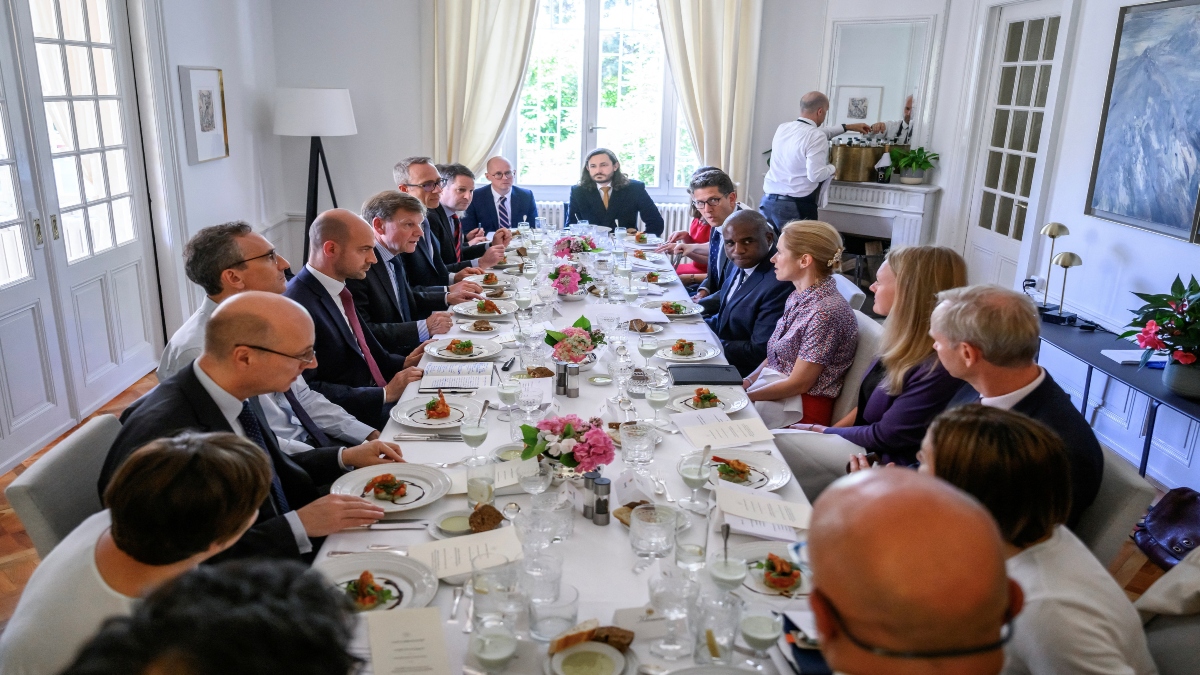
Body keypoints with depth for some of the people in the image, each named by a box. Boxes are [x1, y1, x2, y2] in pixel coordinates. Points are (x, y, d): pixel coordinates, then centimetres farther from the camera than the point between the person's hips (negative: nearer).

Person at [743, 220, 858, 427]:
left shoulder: (826, 312, -22)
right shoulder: (799, 296, 7)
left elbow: (798, 383, -19)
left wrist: (744, 396, -14)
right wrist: (746, 382, -1)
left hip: (800, 409, -8)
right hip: (774, 391, 8)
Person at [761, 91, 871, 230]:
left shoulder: (783, 128, 11)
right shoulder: (816, 137, -13)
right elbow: (815, 175, -18)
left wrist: (847, 127, 34)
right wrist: (832, 168, 3)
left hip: (768, 201, 7)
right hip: (796, 206, -7)